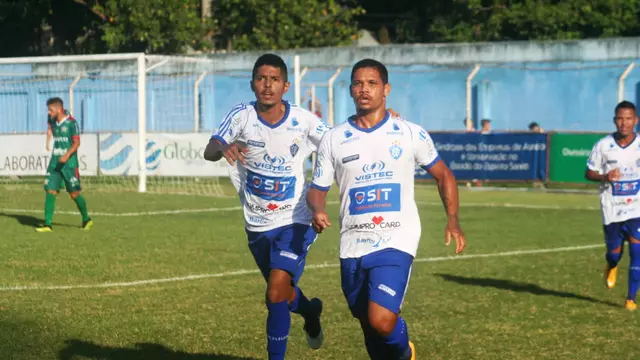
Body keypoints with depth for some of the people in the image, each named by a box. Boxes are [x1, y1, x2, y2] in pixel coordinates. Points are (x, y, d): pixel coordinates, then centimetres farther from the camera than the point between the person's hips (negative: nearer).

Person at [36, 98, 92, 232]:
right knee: (50, 191, -6)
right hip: (55, 163, 6)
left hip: (69, 163, -6)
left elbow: (77, 143, -15)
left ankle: (86, 219, 22)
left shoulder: (71, 123, -11)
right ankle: (48, 224, -7)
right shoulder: (53, 122, 8)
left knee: (74, 194, 1)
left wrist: (67, 155, -28)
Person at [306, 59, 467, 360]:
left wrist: (452, 220, -1)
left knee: (381, 321, -19)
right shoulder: (333, 139, 5)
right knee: (369, 326, 11)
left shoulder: (410, 134, 2)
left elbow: (442, 175, 13)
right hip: (353, 245, 3)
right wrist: (318, 211, -13)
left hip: (395, 243, -3)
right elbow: (317, 189, 11)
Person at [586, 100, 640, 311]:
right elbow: (589, 173, 3)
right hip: (612, 208, 1)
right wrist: (604, 177, -17)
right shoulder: (603, 146, -5)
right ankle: (611, 267, 48)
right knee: (614, 253, 10)